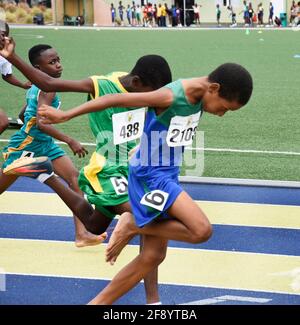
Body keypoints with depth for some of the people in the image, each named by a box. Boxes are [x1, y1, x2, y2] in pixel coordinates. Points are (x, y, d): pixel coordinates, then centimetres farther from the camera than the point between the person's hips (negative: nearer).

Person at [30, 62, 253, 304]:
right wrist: (65, 116, -16)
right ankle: (133, 226, -3)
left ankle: (100, 302, 17)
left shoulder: (198, 96, 1)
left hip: (167, 176, 9)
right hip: (151, 176, -9)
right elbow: (114, 100, -20)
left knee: (153, 255, 9)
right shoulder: (170, 97, -23)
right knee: (202, 231, -20)